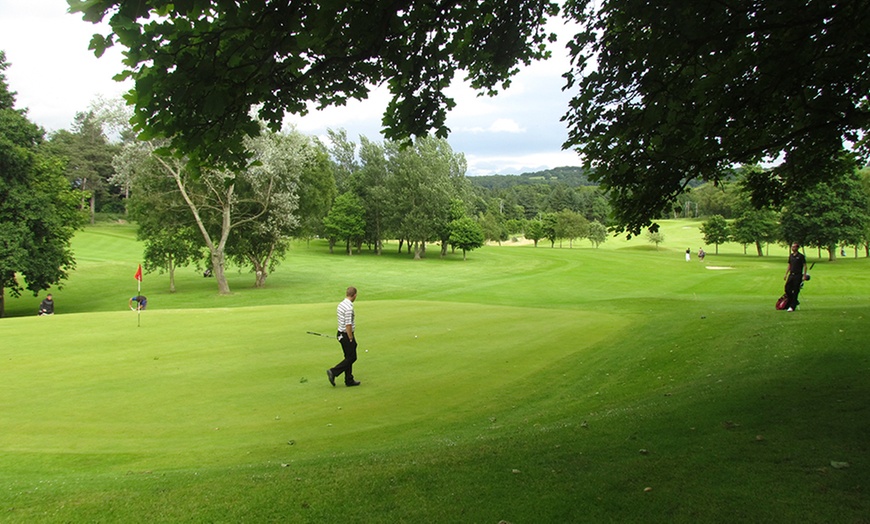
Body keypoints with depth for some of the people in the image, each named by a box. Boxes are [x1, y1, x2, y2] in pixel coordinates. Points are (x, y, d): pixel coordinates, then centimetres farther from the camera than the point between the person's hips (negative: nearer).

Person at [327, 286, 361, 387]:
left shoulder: (341, 304, 7)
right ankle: (333, 372, -4)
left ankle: (349, 380, 18)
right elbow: (348, 325, -25)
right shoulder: (349, 308, -24)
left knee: (349, 357, 14)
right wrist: (351, 339, -16)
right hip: (346, 335, -10)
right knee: (351, 357, 0)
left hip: (341, 333, 10)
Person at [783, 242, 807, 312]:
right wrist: (786, 275, 15)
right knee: (787, 288, 0)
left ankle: (792, 306, -2)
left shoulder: (801, 256, -6)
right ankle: (795, 301, 20)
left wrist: (804, 275, -13)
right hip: (791, 275, 6)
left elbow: (805, 266, -6)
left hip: (798, 275, -6)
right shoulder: (791, 256, 12)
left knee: (795, 291, -4)